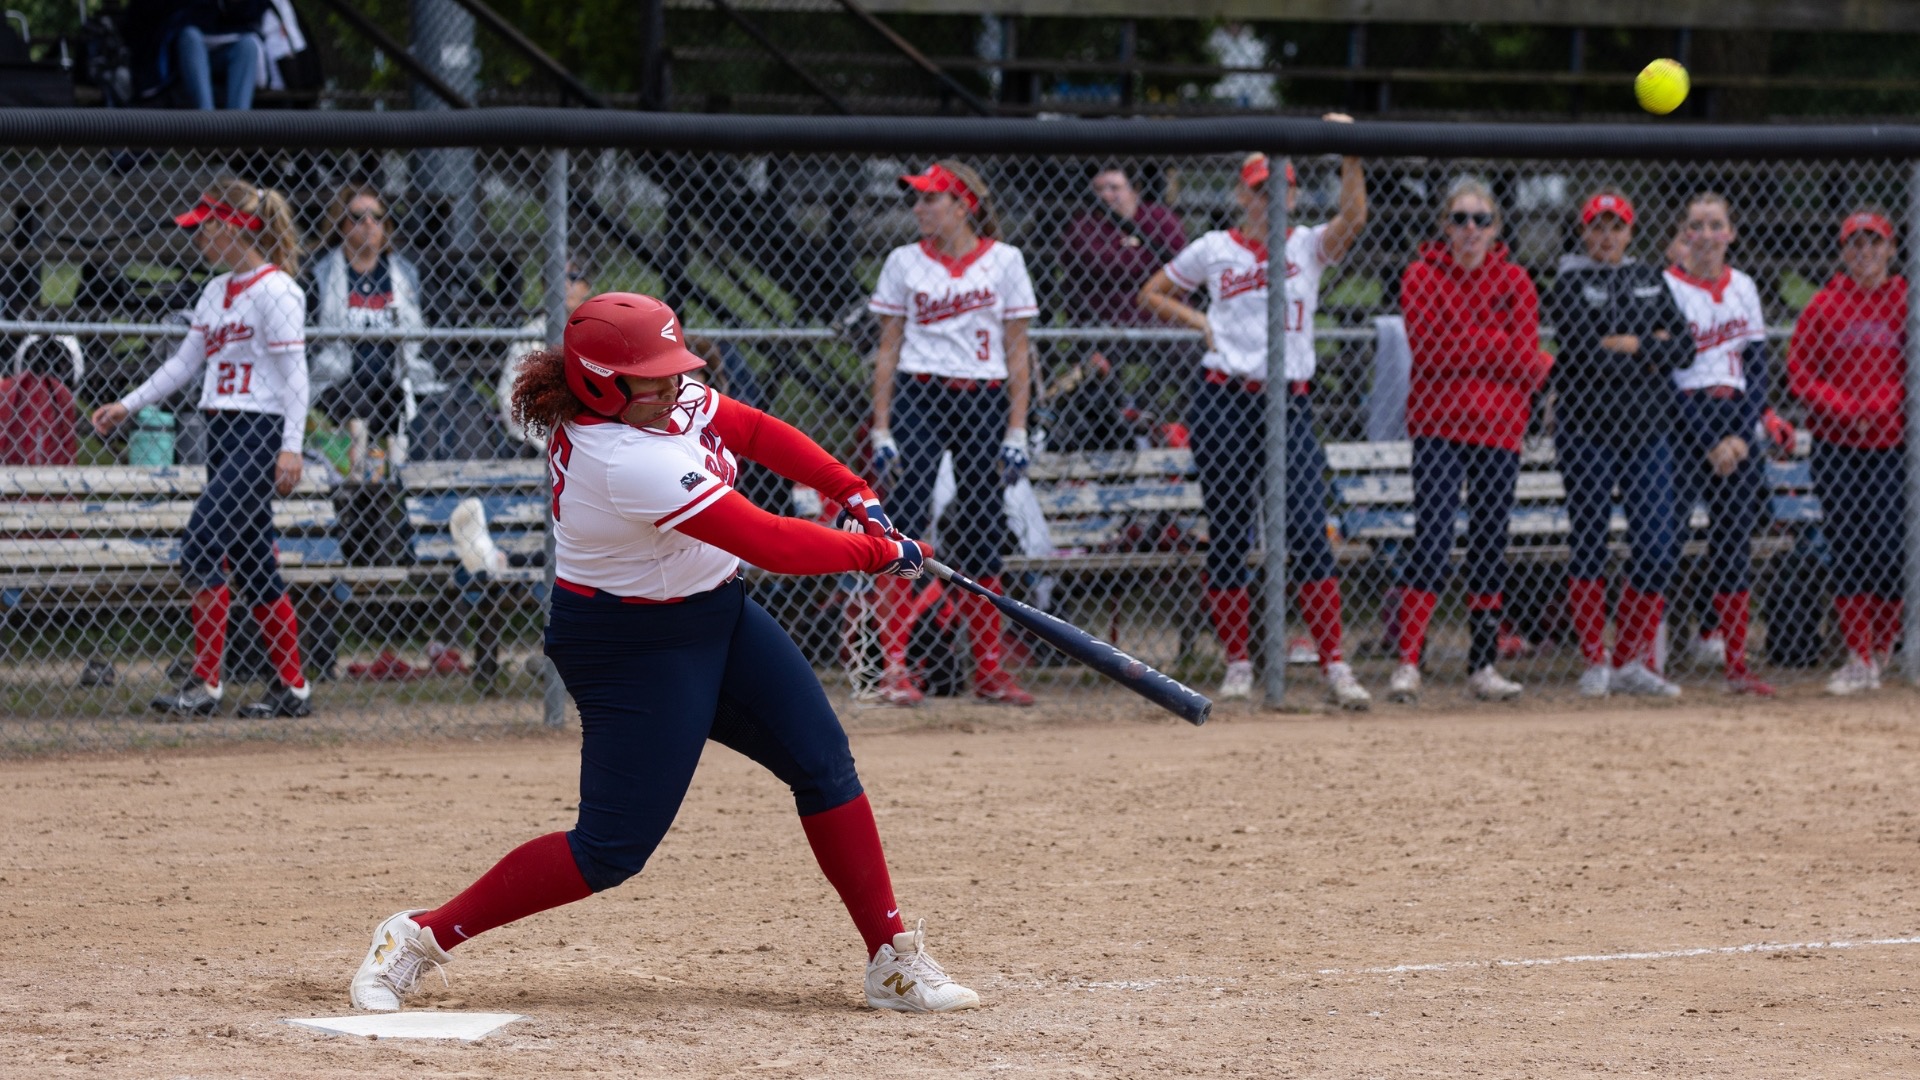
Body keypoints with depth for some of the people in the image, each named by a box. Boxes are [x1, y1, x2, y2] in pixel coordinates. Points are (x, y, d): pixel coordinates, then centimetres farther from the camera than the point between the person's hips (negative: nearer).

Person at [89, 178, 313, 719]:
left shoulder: (275, 290, -10)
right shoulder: (217, 292, 16)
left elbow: (294, 371, -14)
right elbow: (185, 361, 21)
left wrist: (291, 446, -20)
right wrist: (127, 406, 15)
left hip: (260, 431, -9)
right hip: (223, 432, 9)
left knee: (203, 547, -16)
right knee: (250, 562, 8)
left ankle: (205, 683, -15)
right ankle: (293, 688, 12)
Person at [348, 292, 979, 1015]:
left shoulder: (663, 399, -7)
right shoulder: (628, 462, -32)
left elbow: (755, 431, 10)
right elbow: (769, 544, -29)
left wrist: (854, 494, 2)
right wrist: (877, 552, -16)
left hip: (717, 615, 9)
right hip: (634, 649, -9)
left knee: (823, 762, 3)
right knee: (612, 849, -9)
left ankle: (894, 962, 8)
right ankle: (419, 937, 1)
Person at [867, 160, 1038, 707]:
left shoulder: (1004, 261, 5)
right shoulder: (905, 262, 6)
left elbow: (1016, 352, 5)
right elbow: (888, 349, 6)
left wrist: (1017, 430, -1)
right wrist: (881, 429, -1)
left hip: (984, 400, 1)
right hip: (918, 396, -1)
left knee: (984, 536, 4)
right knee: (905, 524, -10)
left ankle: (989, 669, 13)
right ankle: (894, 666, -11)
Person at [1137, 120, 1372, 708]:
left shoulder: (1309, 246, 7)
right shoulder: (1214, 249, 8)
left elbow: (1354, 218, -12)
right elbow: (1153, 294, 18)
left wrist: (1350, 157, -21)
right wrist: (1201, 323, 4)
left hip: (1292, 402, -1)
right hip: (1224, 399, 1)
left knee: (1308, 531, -10)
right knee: (1228, 535, 3)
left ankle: (1335, 666, -11)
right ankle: (1237, 665, 12)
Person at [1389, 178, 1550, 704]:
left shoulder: (1513, 282, 8)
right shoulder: (1423, 276, 1)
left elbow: (1526, 362, -2)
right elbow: (1429, 350, -12)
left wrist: (1462, 345, -10)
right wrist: (1497, 347, -10)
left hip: (1499, 428, 3)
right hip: (1438, 426, -3)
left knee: (1491, 545, 6)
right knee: (1431, 539, -13)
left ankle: (1483, 666, 13)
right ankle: (1407, 663, -14)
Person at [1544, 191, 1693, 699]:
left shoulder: (1651, 281, 14)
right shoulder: (1570, 285, -1)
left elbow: (1683, 349, 4)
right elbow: (1585, 354, -15)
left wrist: (1629, 345, -10)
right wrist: (1653, 348, -6)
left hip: (1647, 428, 4)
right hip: (1587, 426, -4)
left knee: (1659, 546, -1)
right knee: (1589, 543, -1)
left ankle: (1633, 661, 9)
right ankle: (1595, 662, 7)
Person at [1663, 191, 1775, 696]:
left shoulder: (1743, 288, 11)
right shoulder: (1668, 286, -5)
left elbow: (1757, 368, 9)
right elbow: (1665, 374, -10)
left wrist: (1740, 435, -5)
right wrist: (1711, 443, -13)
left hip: (1736, 428, 5)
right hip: (1683, 423, -5)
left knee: (1736, 540, 5)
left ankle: (1737, 667, 7)